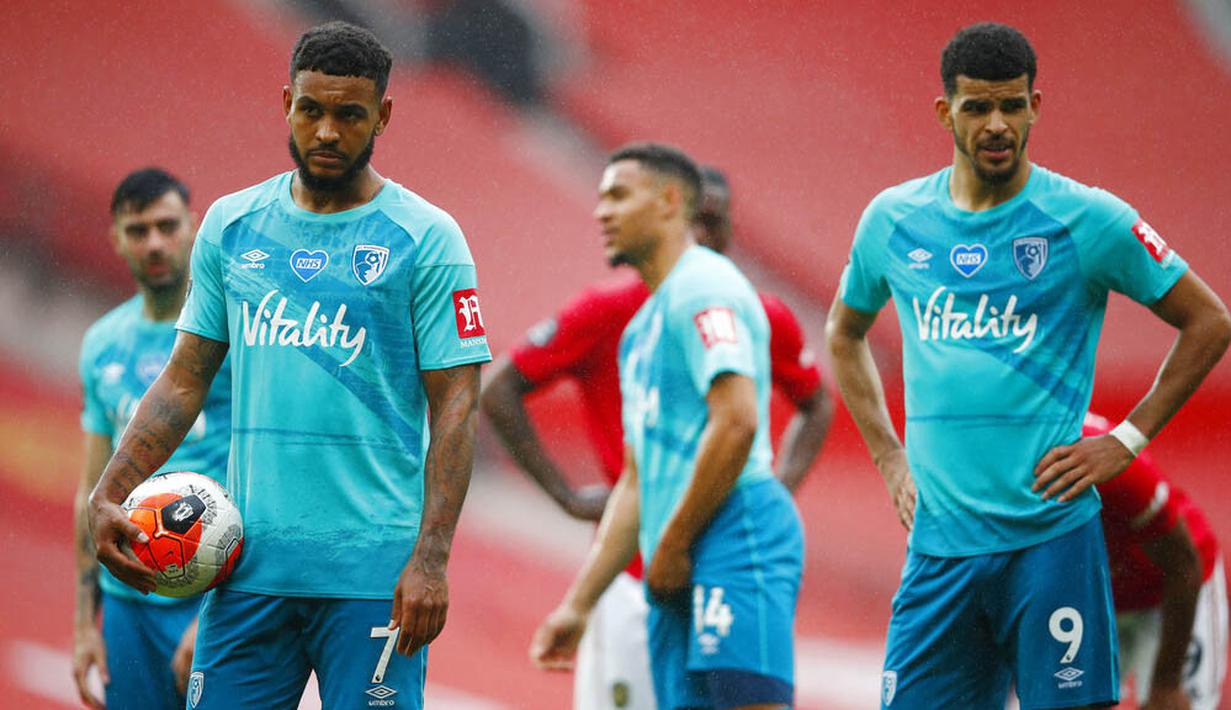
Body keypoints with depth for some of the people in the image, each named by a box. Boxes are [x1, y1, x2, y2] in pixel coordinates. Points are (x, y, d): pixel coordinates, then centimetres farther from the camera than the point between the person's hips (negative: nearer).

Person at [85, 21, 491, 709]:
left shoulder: (426, 238, -1)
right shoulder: (232, 225, 11)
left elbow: (455, 405, -5)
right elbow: (186, 379, 15)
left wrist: (432, 557, -14)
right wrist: (109, 496, 3)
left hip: (374, 571, -4)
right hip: (251, 565, 4)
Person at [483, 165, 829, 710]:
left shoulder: (765, 321, 6)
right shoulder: (608, 313, -4)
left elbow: (816, 407, 26)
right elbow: (499, 391, 0)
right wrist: (566, 496, -4)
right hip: (636, 577, -3)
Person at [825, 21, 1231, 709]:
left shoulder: (1088, 219, -3)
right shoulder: (894, 219, 8)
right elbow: (845, 333, 26)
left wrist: (1126, 441, -2)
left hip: (1051, 533, -3)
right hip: (940, 542, 3)